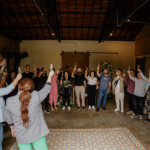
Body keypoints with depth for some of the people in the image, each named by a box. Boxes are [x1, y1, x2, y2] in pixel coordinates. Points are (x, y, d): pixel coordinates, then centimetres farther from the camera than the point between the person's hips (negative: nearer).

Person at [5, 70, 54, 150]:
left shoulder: (9, 101, -13)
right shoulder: (36, 96, -22)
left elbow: (9, 118, 4)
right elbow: (46, 88, -2)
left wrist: (12, 128, 24)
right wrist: (50, 75, 14)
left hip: (21, 136, 2)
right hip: (37, 133, -1)